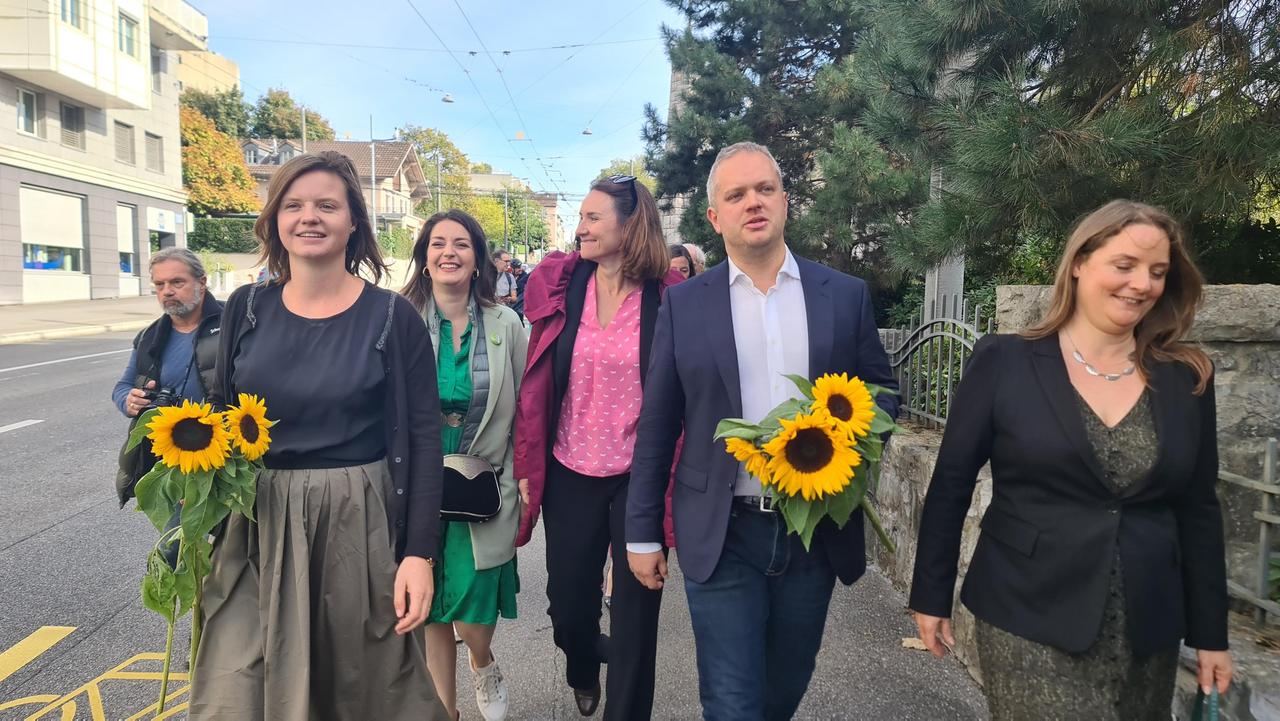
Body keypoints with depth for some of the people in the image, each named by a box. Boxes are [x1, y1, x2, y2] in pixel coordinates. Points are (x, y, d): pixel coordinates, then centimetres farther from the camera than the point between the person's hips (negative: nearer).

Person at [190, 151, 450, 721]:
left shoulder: (392, 317, -7)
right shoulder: (247, 308, 3)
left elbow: (423, 437, -8)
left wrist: (420, 553, -12)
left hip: (359, 526, -2)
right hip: (256, 527, 3)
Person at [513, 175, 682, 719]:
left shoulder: (669, 297, -8)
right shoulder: (560, 286, -2)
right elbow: (537, 384, 1)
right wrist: (528, 465, 0)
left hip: (640, 477, -2)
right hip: (570, 474, 3)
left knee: (636, 609, 9)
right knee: (568, 602, 16)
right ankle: (583, 670, 51)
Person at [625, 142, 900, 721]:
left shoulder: (845, 295, 1)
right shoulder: (683, 303, -2)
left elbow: (882, 389, 9)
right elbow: (656, 426, 0)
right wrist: (642, 532, 2)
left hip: (816, 531, 2)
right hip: (721, 537, -2)